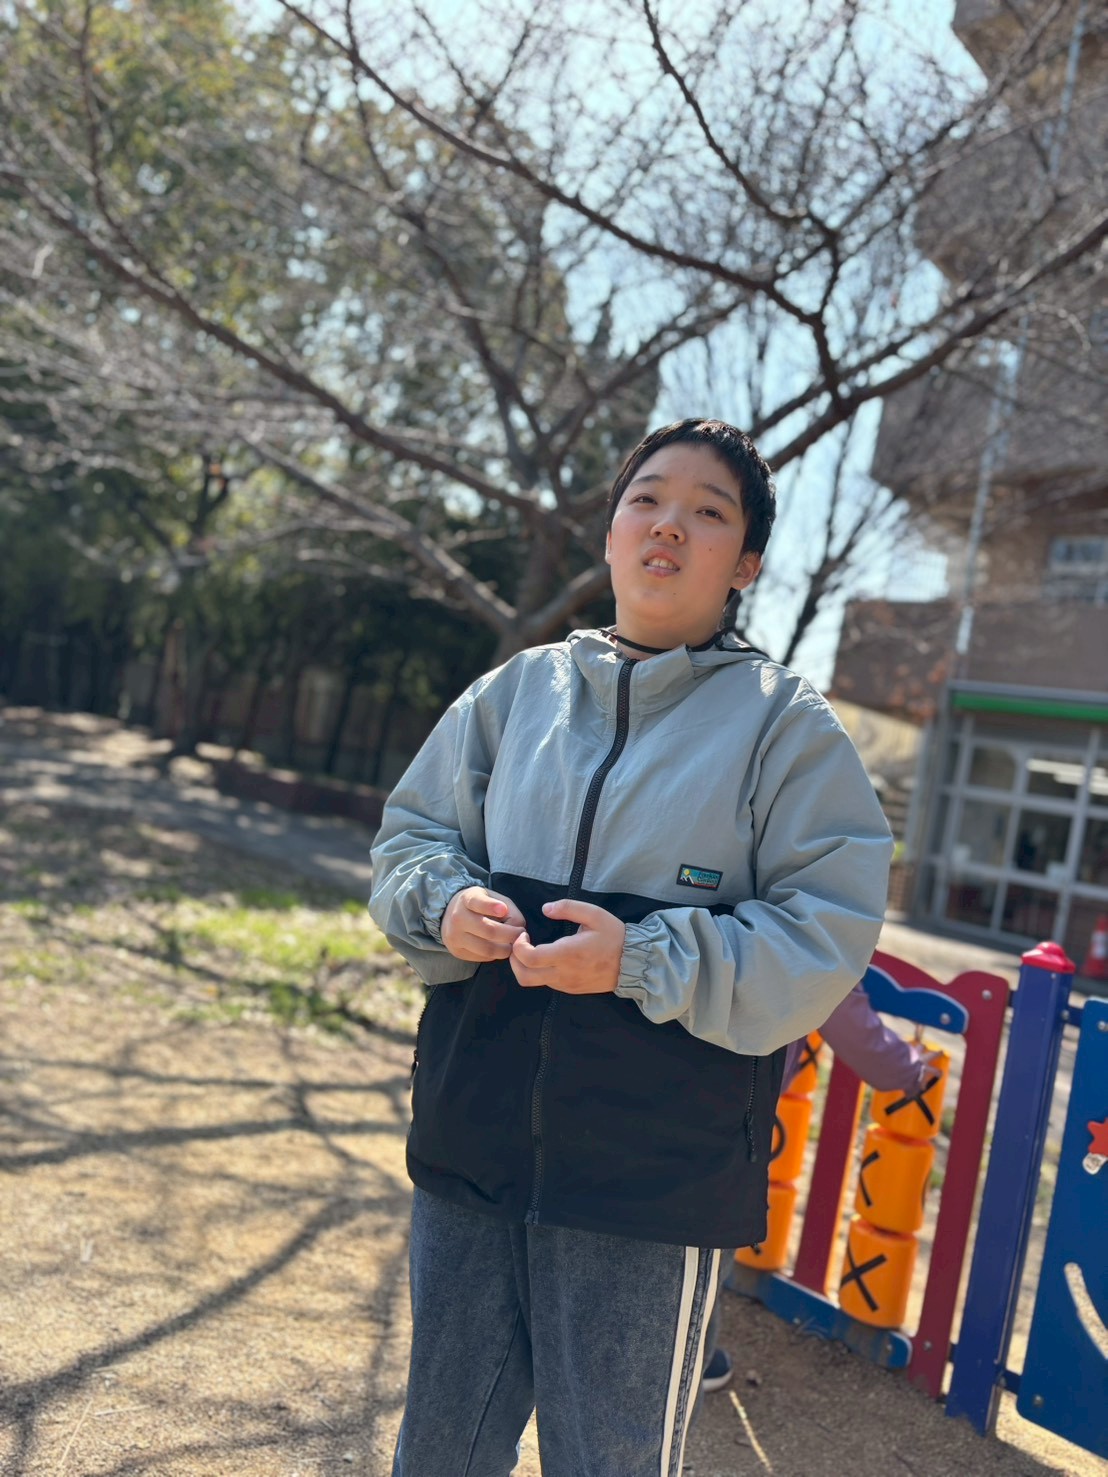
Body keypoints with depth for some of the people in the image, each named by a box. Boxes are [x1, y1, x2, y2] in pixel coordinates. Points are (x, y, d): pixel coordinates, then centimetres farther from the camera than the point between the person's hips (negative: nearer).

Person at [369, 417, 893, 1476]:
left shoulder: (787, 726, -4)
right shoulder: (518, 688, 6)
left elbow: (824, 937, -10)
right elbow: (409, 837, 12)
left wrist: (642, 961, -21)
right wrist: (445, 906, -10)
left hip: (656, 1173, -3)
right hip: (472, 1135, 4)